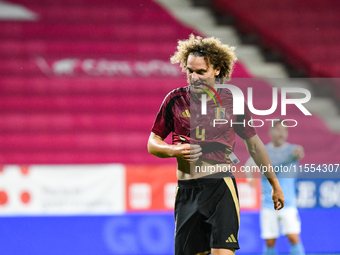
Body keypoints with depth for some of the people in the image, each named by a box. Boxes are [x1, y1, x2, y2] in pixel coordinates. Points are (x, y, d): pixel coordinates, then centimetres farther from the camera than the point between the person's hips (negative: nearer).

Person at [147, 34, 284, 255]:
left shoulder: (231, 102, 2)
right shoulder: (175, 100, 4)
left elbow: (254, 145, 15)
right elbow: (153, 143, 13)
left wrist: (275, 185, 21)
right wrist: (175, 150, -9)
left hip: (221, 187, -2)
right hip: (186, 191, 2)